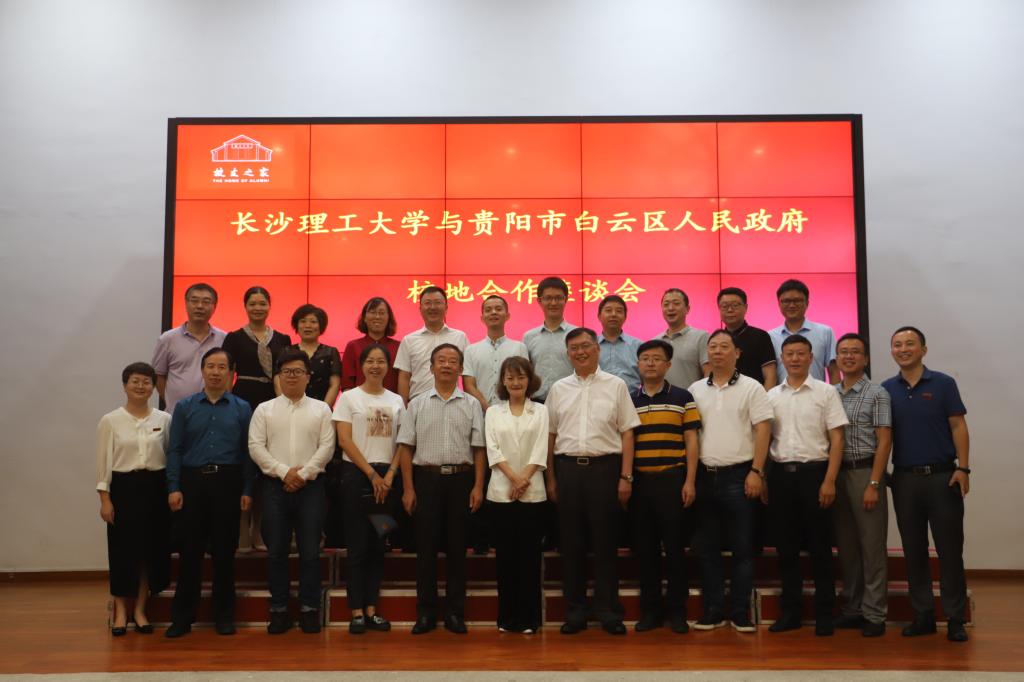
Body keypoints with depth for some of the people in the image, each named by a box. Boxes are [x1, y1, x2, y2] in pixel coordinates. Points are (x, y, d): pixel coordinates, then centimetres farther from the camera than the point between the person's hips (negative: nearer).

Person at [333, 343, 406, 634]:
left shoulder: (396, 401, 10)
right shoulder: (349, 398, 0)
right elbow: (345, 440, -7)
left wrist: (389, 475, -7)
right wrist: (372, 474, -10)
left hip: (386, 476, 4)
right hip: (356, 474, -3)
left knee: (378, 545, 6)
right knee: (358, 545, -2)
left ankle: (371, 609, 13)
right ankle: (356, 612, 3)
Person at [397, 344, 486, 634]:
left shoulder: (471, 405, 6)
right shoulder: (418, 404, 6)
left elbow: (479, 449, 4)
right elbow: (406, 448, 5)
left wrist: (478, 486, -4)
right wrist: (408, 488, -1)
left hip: (461, 479, 0)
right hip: (427, 477, 0)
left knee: (457, 547, 5)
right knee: (426, 546, 2)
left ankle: (455, 612, 14)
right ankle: (425, 612, 12)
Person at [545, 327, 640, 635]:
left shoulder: (616, 385, 4)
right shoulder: (558, 389, 10)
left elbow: (627, 433, 2)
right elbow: (550, 435, 12)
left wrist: (626, 476, -5)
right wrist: (551, 479, 8)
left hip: (605, 467, -2)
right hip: (568, 468, 2)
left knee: (606, 541, 3)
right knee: (571, 542, 6)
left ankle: (608, 611, 12)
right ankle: (574, 612, 15)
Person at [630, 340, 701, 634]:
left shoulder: (682, 397, 3)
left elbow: (691, 441, 1)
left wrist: (690, 482, -6)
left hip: (672, 480, -2)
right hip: (639, 481, 3)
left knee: (675, 546, 2)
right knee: (644, 547, 7)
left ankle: (677, 610, 12)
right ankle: (650, 609, 16)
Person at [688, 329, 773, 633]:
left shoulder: (751, 388, -1)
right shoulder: (695, 390, 10)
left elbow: (763, 431, -5)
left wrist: (756, 472, -12)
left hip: (739, 475, -3)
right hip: (704, 475, 4)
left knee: (742, 548, 2)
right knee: (706, 548, 7)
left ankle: (741, 613, 11)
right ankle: (712, 611, 16)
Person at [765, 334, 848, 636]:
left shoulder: (826, 392, 0)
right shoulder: (771, 396, 10)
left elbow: (836, 439, -3)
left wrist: (829, 481, -11)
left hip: (814, 472, -3)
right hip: (780, 474, 3)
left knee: (819, 546, 2)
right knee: (786, 546, 8)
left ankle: (824, 613, 11)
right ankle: (790, 611, 17)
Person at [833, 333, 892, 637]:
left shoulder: (876, 394, -2)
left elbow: (884, 441, -6)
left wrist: (873, 484, -13)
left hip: (864, 472, -5)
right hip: (837, 473, 5)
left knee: (872, 546, -1)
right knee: (846, 545, 10)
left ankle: (873, 614, 7)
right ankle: (851, 609, 19)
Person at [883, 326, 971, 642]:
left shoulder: (943, 384, 0)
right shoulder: (886, 389, 7)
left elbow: (958, 427, -2)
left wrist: (963, 468, -11)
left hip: (942, 476, -2)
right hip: (905, 479, 3)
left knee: (950, 549, 0)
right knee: (913, 551, 7)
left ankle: (955, 619, 8)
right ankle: (922, 615, 16)